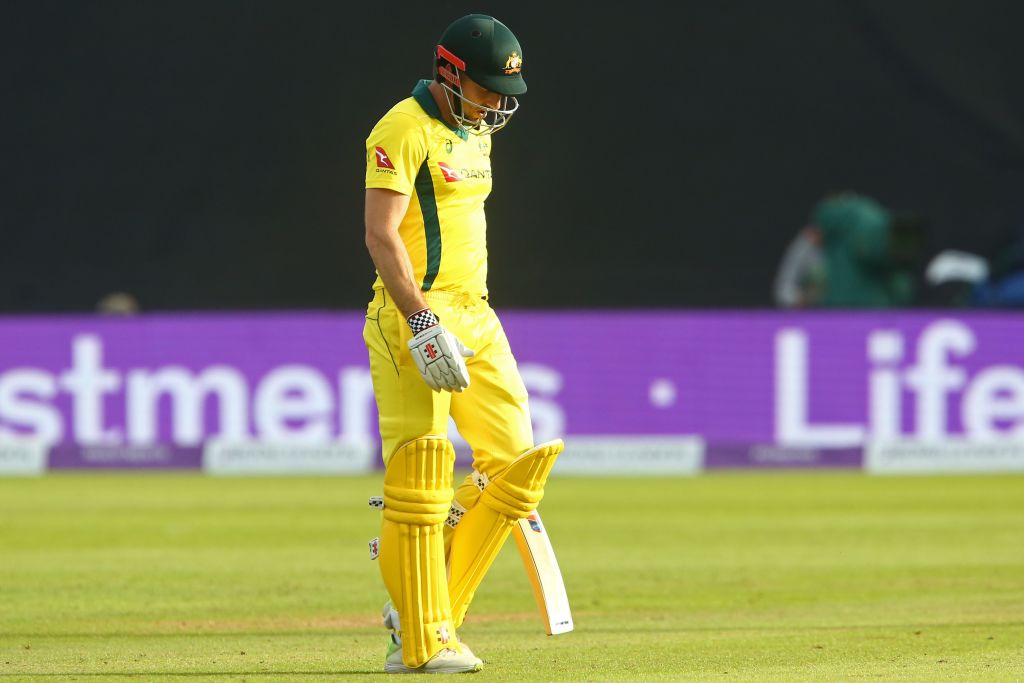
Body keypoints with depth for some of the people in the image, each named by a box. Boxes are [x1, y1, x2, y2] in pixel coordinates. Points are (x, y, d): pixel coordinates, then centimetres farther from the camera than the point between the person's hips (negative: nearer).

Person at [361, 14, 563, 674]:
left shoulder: (475, 133, 17)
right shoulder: (404, 130, -11)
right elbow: (381, 233, -19)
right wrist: (423, 324, -26)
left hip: (476, 317, 9)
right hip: (412, 319, -9)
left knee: (515, 464, 3)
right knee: (423, 467, -10)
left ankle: (426, 612, 10)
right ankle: (422, 642, -6)